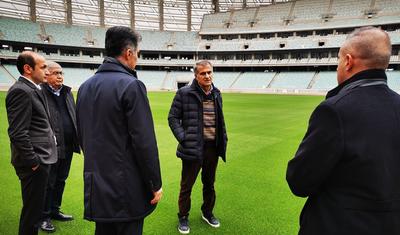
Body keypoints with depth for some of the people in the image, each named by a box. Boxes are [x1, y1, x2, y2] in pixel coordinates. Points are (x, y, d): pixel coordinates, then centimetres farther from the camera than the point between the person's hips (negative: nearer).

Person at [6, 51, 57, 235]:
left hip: (40, 159, 10)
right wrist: (33, 161, -18)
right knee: (32, 211, 3)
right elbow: (18, 133, -22)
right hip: (34, 163, -10)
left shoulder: (32, 89, 13)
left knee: (34, 209, 21)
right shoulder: (21, 91, -17)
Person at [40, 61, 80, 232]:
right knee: (48, 183, 6)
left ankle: (54, 210, 35)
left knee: (60, 181, 19)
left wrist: (78, 139, 10)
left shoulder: (67, 92, 12)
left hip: (68, 147, 7)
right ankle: (44, 216, 22)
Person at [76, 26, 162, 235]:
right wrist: (155, 184, -10)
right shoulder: (131, 85, -16)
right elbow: (144, 142, -19)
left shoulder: (85, 87, 7)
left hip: (95, 186, 7)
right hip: (127, 186, -7)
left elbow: (81, 136, 14)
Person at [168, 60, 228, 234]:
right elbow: (172, 117, -6)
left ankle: (207, 213, 41)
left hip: (213, 147, 5)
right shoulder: (184, 93, -10)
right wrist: (183, 139, -14)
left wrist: (223, 139, 10)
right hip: (193, 147, -5)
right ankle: (183, 217, 30)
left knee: (209, 183, 20)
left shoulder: (216, 94, 7)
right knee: (186, 185, 9)